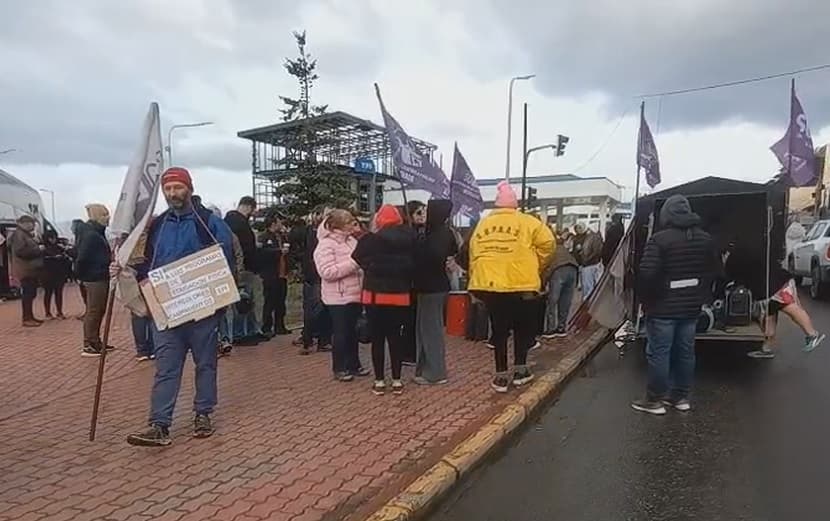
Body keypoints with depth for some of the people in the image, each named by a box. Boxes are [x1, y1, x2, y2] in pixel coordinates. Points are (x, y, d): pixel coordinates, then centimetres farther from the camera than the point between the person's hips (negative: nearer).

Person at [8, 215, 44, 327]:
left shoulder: (27, 235, 21)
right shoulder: (18, 235, -10)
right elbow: (20, 251, -23)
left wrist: (39, 248, 12)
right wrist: (38, 249, -18)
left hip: (31, 269, 10)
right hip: (25, 270, -10)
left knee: (31, 293, 12)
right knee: (27, 293, -10)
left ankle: (30, 317, 18)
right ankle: (26, 319, -8)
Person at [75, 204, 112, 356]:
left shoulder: (98, 233, 14)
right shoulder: (90, 235, -18)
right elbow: (82, 258, -21)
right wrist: (82, 276, -13)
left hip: (101, 278, 10)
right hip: (94, 279, -10)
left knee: (99, 311, 16)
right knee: (93, 311, -4)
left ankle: (96, 342, 26)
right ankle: (88, 346, 3)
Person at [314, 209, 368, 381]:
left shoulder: (351, 240, 10)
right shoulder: (326, 245, -13)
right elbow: (327, 272, -23)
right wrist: (352, 264, -24)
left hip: (355, 295, 7)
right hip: (339, 298, -7)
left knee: (352, 331, 16)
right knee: (341, 333, 3)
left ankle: (354, 364, 28)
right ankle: (339, 368, 17)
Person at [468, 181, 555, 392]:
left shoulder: (483, 224, 9)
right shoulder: (527, 222, -1)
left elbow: (473, 254, 9)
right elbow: (547, 244, -5)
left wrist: (476, 279, 16)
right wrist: (538, 267, 11)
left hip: (489, 284, 3)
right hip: (520, 284, -3)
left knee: (499, 329, 12)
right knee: (522, 327, 16)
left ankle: (501, 375, 14)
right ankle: (520, 369, 23)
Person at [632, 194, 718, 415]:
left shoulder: (659, 239, -17)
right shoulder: (705, 238, 7)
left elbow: (646, 273, -21)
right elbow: (715, 270, 14)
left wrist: (647, 298, -5)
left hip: (663, 307, -7)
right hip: (691, 307, 7)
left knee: (658, 353, 1)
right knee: (685, 352, 14)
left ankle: (655, 400, 8)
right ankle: (680, 397, 25)